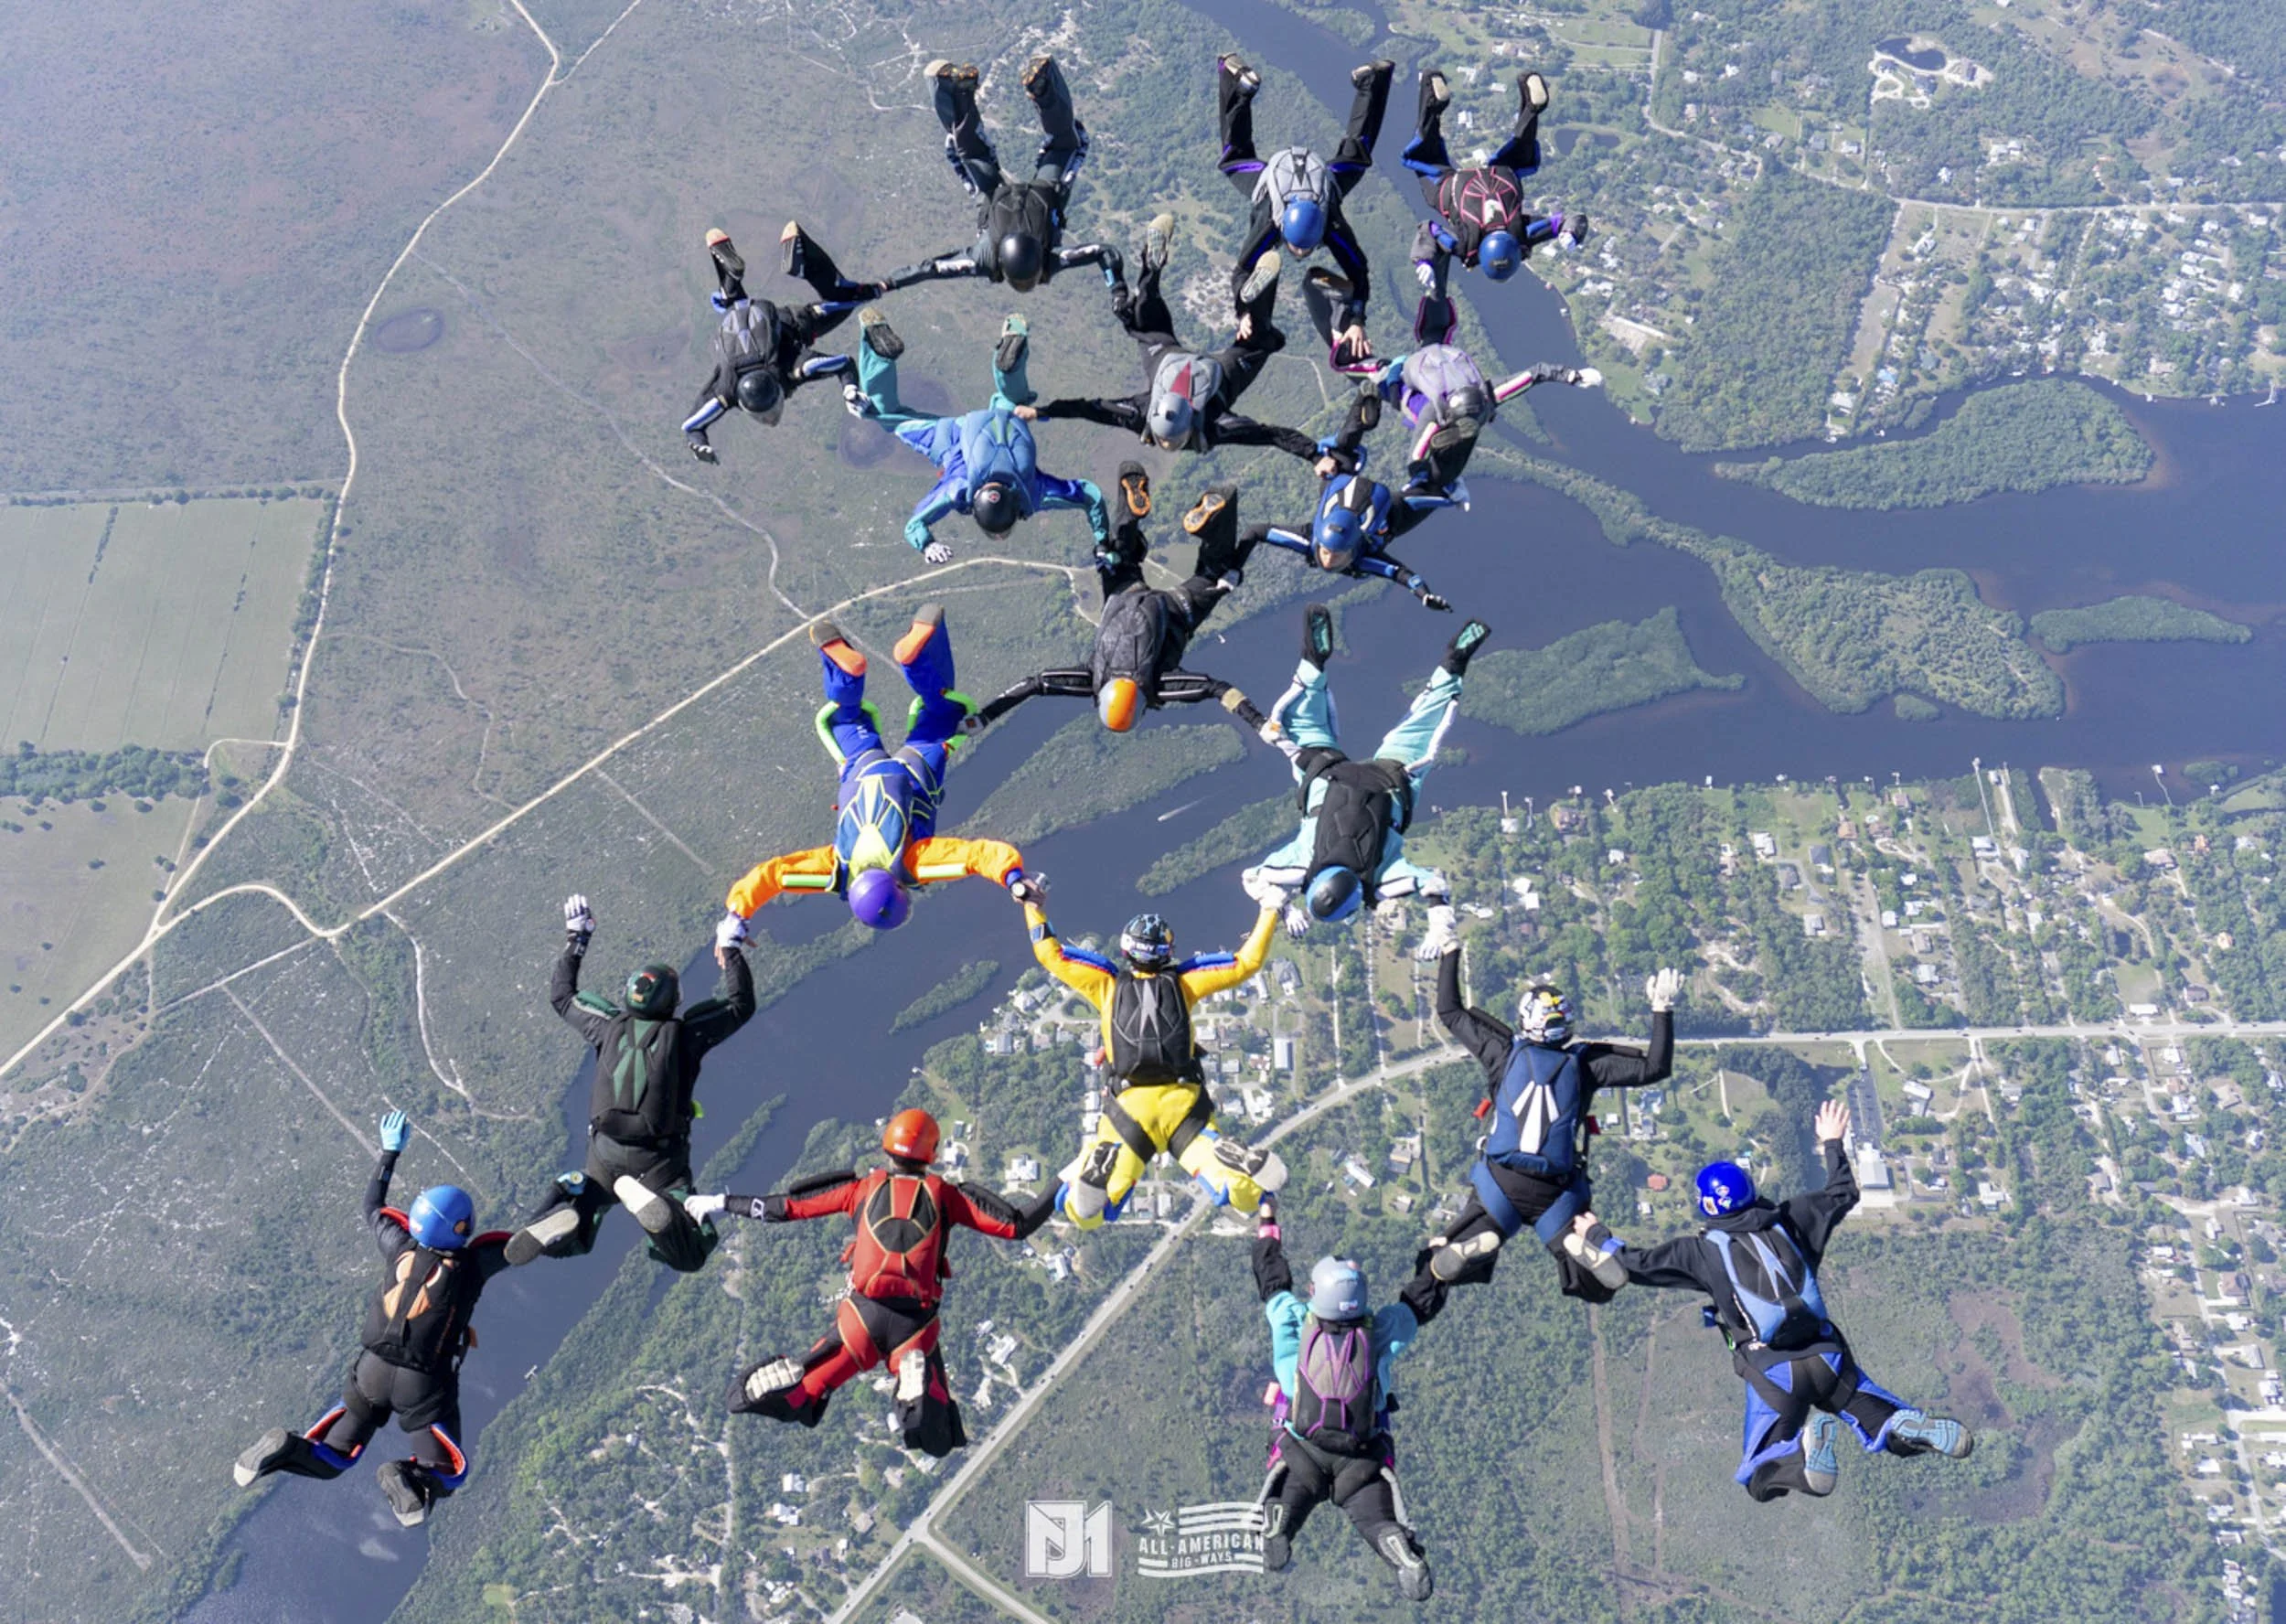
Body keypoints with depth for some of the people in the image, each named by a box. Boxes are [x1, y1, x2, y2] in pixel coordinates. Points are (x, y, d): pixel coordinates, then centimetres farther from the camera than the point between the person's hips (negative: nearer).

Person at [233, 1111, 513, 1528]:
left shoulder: (400, 1248, -7)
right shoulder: (470, 1264, -18)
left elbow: (372, 1208, 12)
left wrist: (390, 1151, 20)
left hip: (372, 1371, 4)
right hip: (425, 1387, -4)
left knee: (331, 1461, 20)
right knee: (450, 1473, 13)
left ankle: (284, 1450, -11)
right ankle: (412, 1479, -21)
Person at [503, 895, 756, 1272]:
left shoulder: (609, 1027, -2)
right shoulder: (684, 1034, -10)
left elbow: (561, 995, 16)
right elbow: (741, 1005, 4)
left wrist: (575, 940, 25)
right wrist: (731, 950, 13)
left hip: (605, 1156, 3)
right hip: (662, 1162, -3)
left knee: (570, 1245, 18)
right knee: (689, 1260, -3)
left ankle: (567, 1209, -19)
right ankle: (651, 1204, -32)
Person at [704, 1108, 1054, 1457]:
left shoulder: (863, 1188, 8)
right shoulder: (944, 1194, 7)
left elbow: (785, 1207, 10)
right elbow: (1017, 1225, 3)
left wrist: (722, 1203, 20)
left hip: (864, 1314, 1)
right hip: (917, 1321, 0)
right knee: (937, 1442, 9)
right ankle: (916, 1376, -19)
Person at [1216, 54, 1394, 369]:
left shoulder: (1335, 228, -46)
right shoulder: (1269, 225, -48)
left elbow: (1359, 274, -41)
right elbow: (1241, 272, -43)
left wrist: (1357, 323, -53)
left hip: (1325, 180, 0)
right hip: (1270, 179, 0)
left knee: (1354, 154, 28)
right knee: (1236, 156, 28)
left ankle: (1370, 82, 42)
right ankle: (1241, 86, 40)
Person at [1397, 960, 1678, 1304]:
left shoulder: (1506, 1051, 2)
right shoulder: (1585, 1062, 0)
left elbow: (1449, 1011, 12)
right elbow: (1654, 1067, 4)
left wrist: (1450, 953, 20)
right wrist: (1662, 1010, 10)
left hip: (1500, 1186, 0)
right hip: (1557, 1194, 0)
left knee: (1439, 1269, 5)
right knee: (1601, 1285, 11)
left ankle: (1479, 1242, -23)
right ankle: (1578, 1243, -18)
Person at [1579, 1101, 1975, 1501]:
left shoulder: (1704, 1249, -2)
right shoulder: (1787, 1219, 7)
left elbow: (1637, 1265, 3)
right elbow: (1843, 1195, 21)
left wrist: (1597, 1236, 20)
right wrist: (1833, 1145, 35)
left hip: (1773, 1374, -3)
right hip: (1830, 1359, 4)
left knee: (1758, 1480, 7)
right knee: (1890, 1428, 20)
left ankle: (1806, 1450, -26)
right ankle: (1919, 1427, -18)